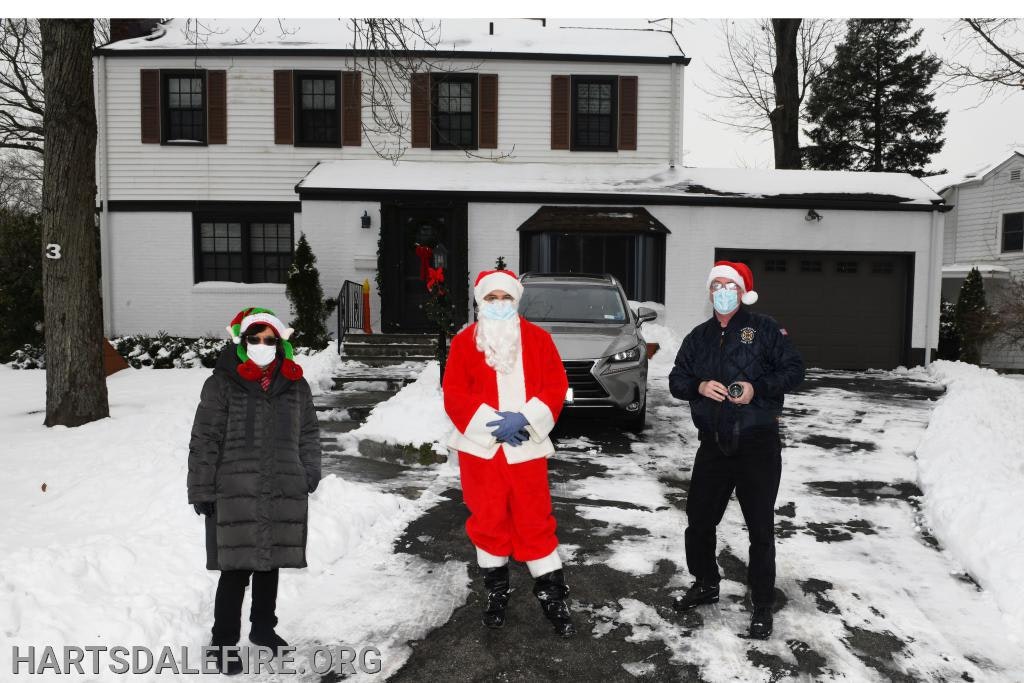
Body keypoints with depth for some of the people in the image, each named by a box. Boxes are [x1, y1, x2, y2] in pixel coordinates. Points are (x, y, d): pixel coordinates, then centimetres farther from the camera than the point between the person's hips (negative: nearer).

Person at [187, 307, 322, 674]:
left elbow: (308, 435, 15)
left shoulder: (295, 386, 6)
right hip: (235, 495, -4)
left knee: (270, 563, 17)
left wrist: (309, 475, 8)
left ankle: (263, 626, 37)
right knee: (236, 570, 0)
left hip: (284, 494, 4)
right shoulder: (221, 384, -6)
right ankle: (223, 641, 17)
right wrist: (201, 490, -6)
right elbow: (204, 442, -5)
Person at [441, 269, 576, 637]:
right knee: (488, 520, 10)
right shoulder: (464, 342, 2)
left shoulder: (537, 339, 4)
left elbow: (556, 387, -1)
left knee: (535, 521, 2)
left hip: (526, 448, 0)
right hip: (480, 448, 1)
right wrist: (493, 422, -14)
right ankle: (496, 590, 28)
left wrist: (524, 420, -14)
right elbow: (454, 395, -3)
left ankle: (552, 593, 17)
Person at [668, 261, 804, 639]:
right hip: (713, 444, 5)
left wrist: (758, 388, -18)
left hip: (758, 443, -4)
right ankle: (706, 584, 35)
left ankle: (762, 605, 17)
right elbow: (677, 380, 11)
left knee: (760, 527, 3)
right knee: (699, 519, 13)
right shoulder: (698, 336, 13)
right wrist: (700, 386, -10)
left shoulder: (765, 329, 0)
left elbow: (794, 370, -3)